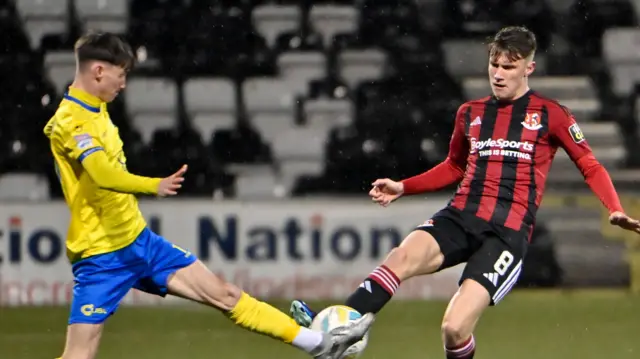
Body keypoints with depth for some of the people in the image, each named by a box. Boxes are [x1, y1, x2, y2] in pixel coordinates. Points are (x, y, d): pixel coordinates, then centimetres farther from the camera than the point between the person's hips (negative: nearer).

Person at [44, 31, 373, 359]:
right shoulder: (71, 121, -20)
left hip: (138, 240, 9)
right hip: (101, 257, -9)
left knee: (224, 294, 11)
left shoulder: (94, 111, 11)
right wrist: (154, 186, -53)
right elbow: (105, 175, -38)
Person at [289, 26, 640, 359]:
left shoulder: (550, 114, 6)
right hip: (460, 217, 4)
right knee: (403, 256, -31)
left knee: (454, 329, -23)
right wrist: (402, 188, 22)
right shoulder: (470, 113, 19)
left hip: (508, 232, -4)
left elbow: (590, 166, 11)